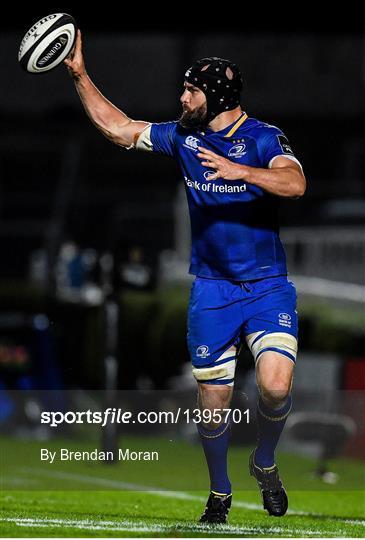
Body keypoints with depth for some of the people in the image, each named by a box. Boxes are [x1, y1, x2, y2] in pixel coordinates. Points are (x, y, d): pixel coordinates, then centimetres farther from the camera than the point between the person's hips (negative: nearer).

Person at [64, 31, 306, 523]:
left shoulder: (263, 138, -9)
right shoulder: (183, 137, 5)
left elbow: (295, 183, -27)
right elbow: (118, 128, 11)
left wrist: (241, 171, -39)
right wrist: (80, 76, 7)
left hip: (268, 286, -4)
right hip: (211, 291, 4)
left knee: (275, 385, -22)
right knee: (213, 400, 4)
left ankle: (265, 463, 6)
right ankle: (219, 492, 24)